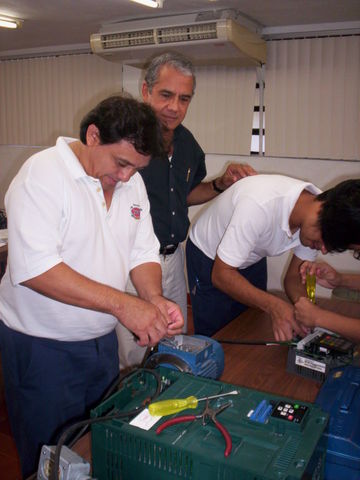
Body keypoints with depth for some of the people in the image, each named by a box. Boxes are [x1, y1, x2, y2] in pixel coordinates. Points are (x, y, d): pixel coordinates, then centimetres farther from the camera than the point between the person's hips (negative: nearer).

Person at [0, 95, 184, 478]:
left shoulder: (132, 181, 1)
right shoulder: (43, 174, -20)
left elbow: (143, 252, 4)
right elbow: (35, 267, -30)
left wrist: (154, 300, -16)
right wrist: (122, 304, -33)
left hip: (102, 339, 7)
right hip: (42, 346, -6)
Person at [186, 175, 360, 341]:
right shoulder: (261, 206, -39)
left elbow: (294, 278, -8)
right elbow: (221, 275, -32)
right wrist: (273, 305, -42)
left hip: (251, 262, 6)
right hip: (209, 260, -5)